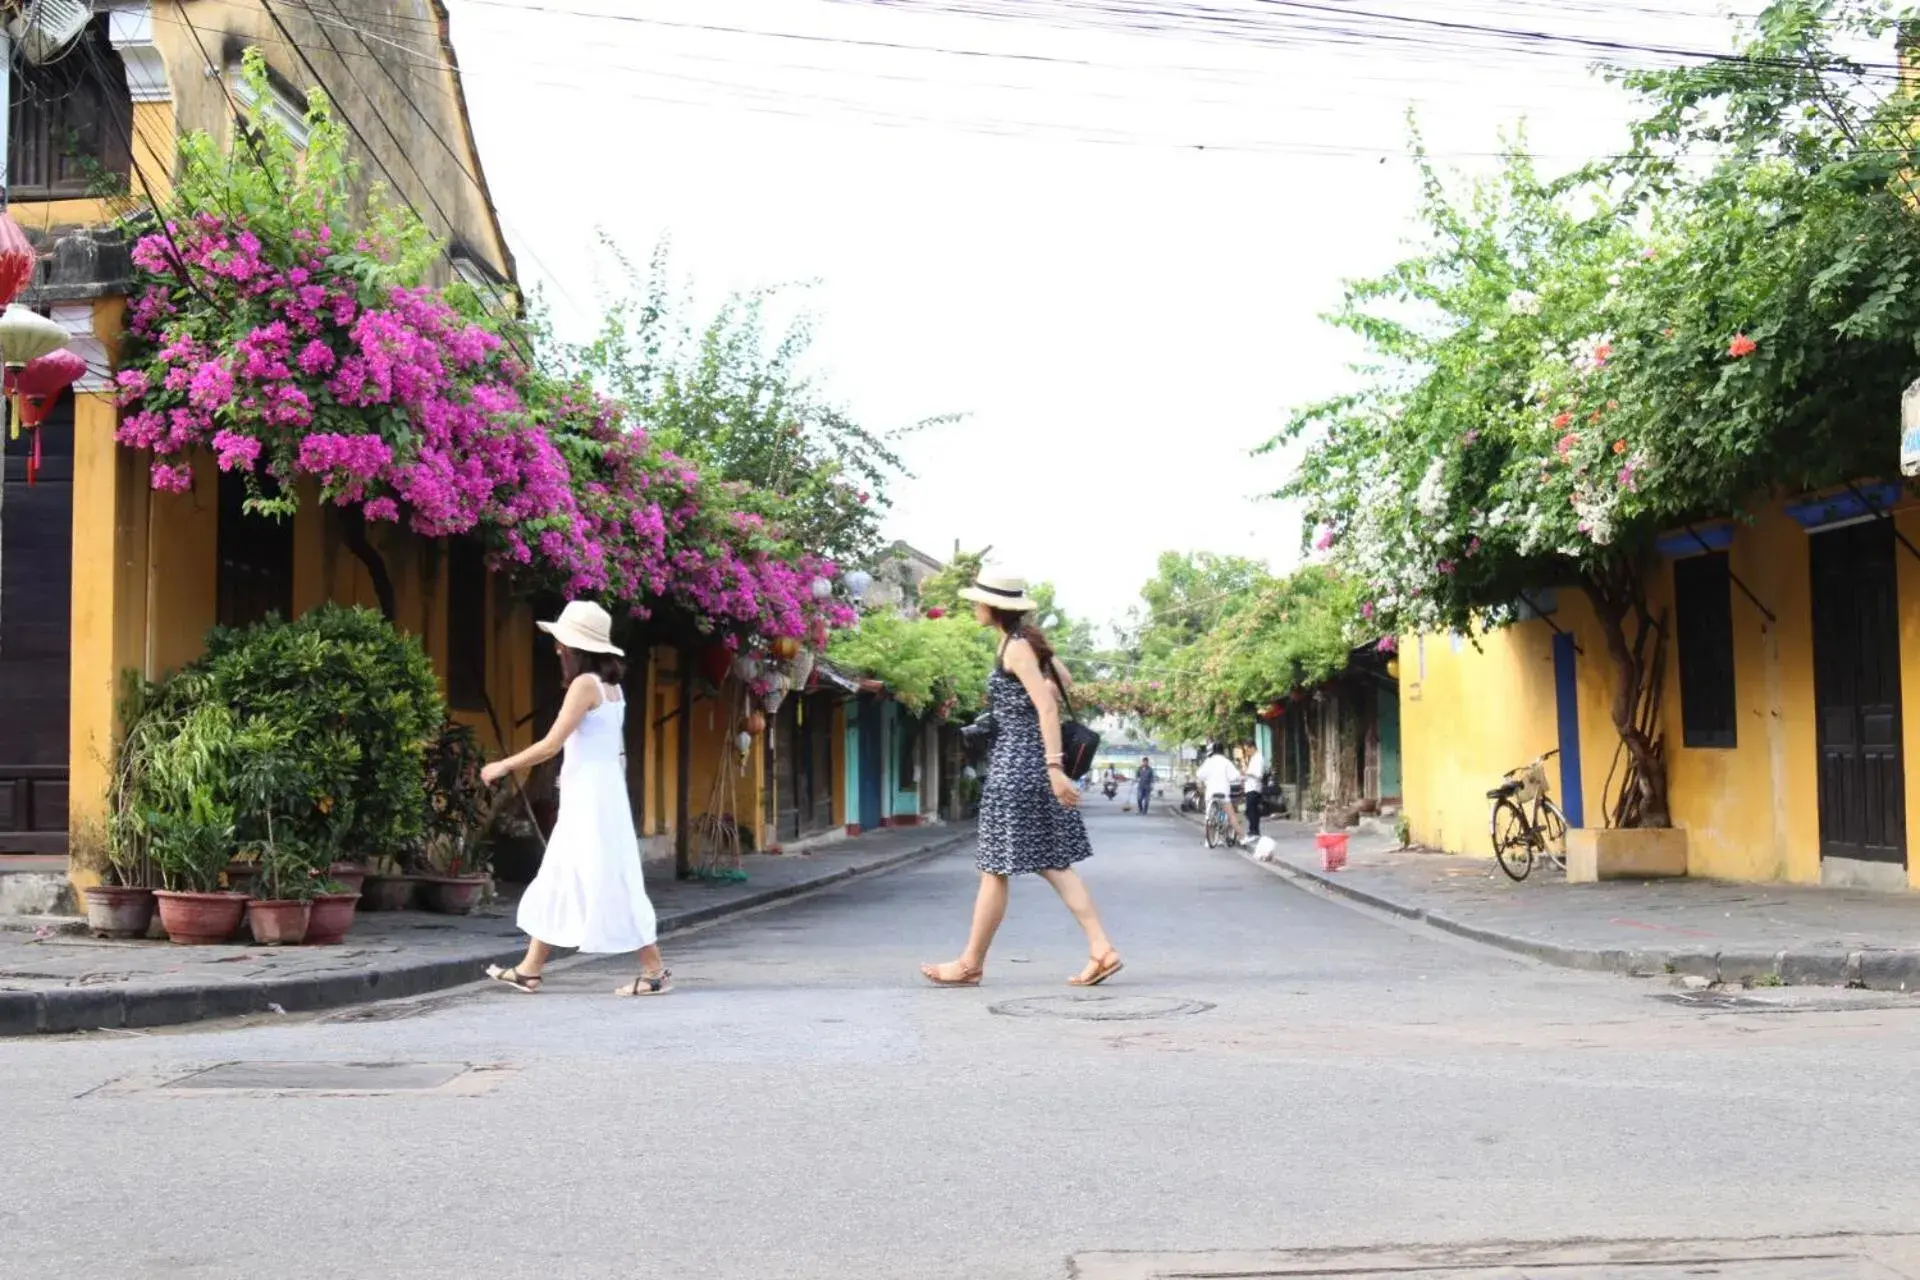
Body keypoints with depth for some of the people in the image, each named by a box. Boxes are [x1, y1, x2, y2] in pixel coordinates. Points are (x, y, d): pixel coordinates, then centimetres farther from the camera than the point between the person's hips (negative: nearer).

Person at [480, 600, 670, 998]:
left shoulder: (585, 684, -14)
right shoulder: (609, 686, 11)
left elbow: (552, 744, -16)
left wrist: (504, 766, -5)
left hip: (591, 798, -9)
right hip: (589, 797, 9)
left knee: (611, 884, -5)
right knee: (557, 881, 12)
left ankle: (654, 972, -1)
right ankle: (530, 970, 18)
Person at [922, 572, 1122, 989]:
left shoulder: (1015, 647, -14)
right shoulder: (1026, 641, 13)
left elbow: (1047, 707, -21)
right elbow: (1064, 682, 25)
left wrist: (1054, 767, -25)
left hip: (1016, 762, -10)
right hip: (1035, 759, 10)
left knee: (995, 867, 0)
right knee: (1053, 864, 8)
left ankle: (970, 964, 9)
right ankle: (1102, 950, 3)